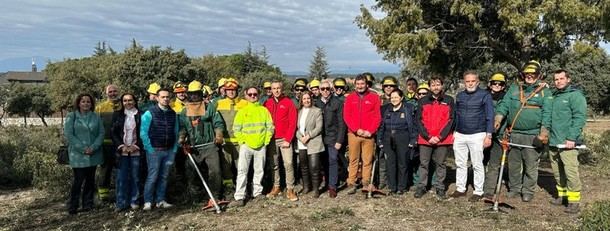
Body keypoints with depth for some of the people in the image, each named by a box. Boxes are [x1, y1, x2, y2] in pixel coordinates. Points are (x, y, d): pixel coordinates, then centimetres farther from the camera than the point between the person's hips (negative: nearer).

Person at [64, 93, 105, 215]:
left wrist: (93, 147, -11)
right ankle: (73, 207, 5)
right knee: (78, 180, -6)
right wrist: (82, 148, -13)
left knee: (90, 179, 9)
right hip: (77, 155, -3)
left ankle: (88, 204, 20)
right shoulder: (71, 116, 1)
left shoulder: (96, 117, 9)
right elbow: (68, 134, -6)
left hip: (93, 154, 3)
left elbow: (101, 133, 5)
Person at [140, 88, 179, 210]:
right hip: (154, 150, -4)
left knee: (164, 177, 9)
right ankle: (147, 201, 6)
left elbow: (176, 132, 14)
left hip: (169, 151, 4)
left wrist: (175, 149, 6)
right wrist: (150, 149, -11)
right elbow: (143, 133, -6)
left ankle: (160, 200, 17)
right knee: (152, 177, -4)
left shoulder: (173, 114, 10)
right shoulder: (149, 113, -4)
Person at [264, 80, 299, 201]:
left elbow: (293, 123, -4)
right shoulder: (267, 104, 8)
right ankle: (276, 187, 17)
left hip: (285, 139, -3)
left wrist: (288, 140, -9)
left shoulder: (289, 103, -1)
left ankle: (290, 189, -2)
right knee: (274, 164, 8)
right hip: (272, 139, 3)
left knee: (288, 163, -8)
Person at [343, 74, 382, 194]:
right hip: (353, 134, 1)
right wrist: (356, 129, -9)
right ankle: (351, 184, 8)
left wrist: (370, 131, -9)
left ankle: (366, 183, 11)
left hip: (369, 134, -1)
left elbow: (377, 116, 2)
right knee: (353, 160, 3)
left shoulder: (374, 97, 5)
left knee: (368, 160, 2)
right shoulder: (350, 98, 8)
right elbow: (346, 116, 2)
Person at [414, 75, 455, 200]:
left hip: (443, 139, 0)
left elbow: (451, 120, 0)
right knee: (423, 164, 4)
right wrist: (428, 137, -8)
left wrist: (440, 136, -9)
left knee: (440, 164, 7)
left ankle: (440, 188, 17)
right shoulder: (422, 101, 6)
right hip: (425, 139, 1)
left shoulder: (449, 100, 5)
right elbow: (419, 120, 1)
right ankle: (421, 187, 13)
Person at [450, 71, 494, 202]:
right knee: (460, 164, 8)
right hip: (460, 135, 5)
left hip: (477, 135, -4)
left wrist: (488, 135, -10)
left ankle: (478, 192, 9)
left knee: (477, 165, 1)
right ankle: (460, 189, 18)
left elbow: (489, 117, -5)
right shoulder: (459, 96, 12)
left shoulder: (485, 95, -3)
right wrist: (454, 132, 11)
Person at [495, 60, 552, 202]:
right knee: (513, 163, 12)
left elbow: (547, 113, -6)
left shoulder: (545, 91, 1)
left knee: (531, 166, 5)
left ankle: (528, 191, 18)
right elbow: (504, 104, 3)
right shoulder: (514, 88, 11)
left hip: (533, 136, -3)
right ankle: (514, 188, 26)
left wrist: (543, 133, -14)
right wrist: (498, 119, -13)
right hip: (514, 134, 3)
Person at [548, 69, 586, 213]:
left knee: (570, 171, -9)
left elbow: (579, 118, -13)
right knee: (557, 172, 13)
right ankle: (562, 195, 24)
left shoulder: (576, 95, -5)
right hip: (553, 142, 7)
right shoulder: (553, 96, 18)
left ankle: (574, 201, -2)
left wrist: (571, 138, -19)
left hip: (567, 142, -7)